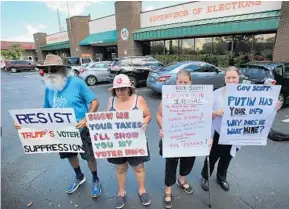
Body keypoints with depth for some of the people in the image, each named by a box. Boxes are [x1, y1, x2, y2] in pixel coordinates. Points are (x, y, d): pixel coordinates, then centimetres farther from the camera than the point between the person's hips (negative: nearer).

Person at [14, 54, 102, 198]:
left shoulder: (77, 83, -19)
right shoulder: (49, 88, -2)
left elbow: (95, 102, -18)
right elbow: (46, 110, 8)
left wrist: (86, 119, -31)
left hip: (81, 129, -6)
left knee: (89, 156, 9)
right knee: (70, 155, 24)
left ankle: (95, 180, 37)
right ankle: (79, 177, 52)